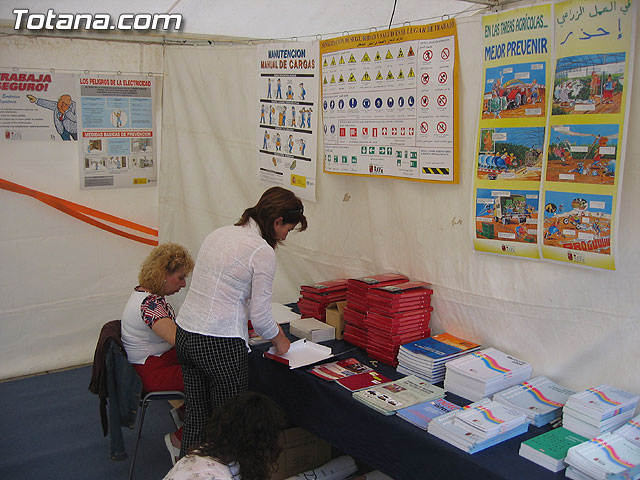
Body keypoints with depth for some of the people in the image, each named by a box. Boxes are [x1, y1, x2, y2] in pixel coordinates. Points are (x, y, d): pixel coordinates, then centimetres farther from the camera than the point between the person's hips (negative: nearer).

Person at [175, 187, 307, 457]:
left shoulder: (219, 233, 10)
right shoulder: (263, 252, -14)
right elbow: (259, 315, -13)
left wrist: (270, 326, 23)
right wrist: (278, 340, 8)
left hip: (185, 334, 8)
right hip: (220, 345, -8)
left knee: (196, 416, 21)